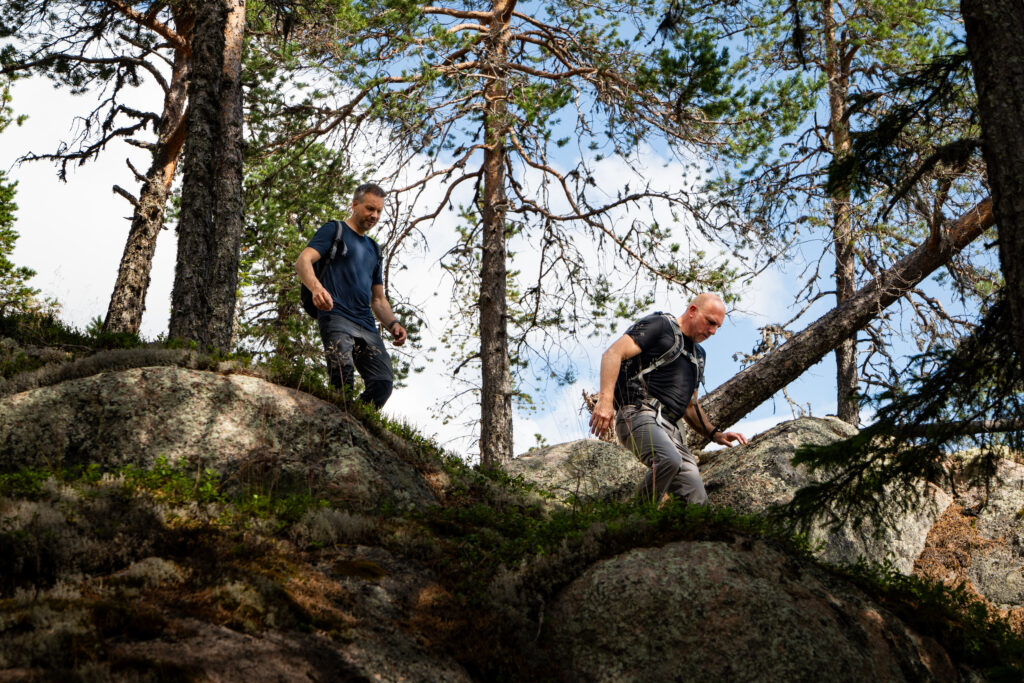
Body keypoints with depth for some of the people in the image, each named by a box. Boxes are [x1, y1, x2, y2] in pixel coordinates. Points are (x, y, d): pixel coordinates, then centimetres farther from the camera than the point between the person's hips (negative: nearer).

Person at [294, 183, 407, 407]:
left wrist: (393, 324, 10)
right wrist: (316, 287, -28)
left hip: (367, 326, 6)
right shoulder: (334, 231, 11)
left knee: (383, 382, -13)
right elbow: (303, 261, -6)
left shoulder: (373, 249, 30)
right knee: (343, 378, -27)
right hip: (335, 316, -6)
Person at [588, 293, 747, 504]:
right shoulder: (659, 325, 3)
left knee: (698, 500, -8)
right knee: (669, 460, -37)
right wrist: (605, 400, -22)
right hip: (640, 414, -8)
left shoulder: (698, 355, 29)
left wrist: (715, 435, 18)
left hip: (671, 429, 8)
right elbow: (613, 353, -9)